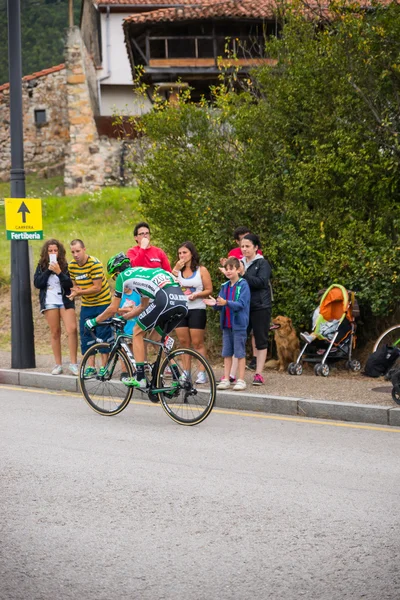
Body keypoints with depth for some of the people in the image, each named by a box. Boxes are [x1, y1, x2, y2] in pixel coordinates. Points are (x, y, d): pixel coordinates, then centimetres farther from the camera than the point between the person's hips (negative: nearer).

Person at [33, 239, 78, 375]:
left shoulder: (65, 265, 3)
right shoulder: (41, 266, 8)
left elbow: (70, 284, -7)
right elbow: (37, 283, -3)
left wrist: (59, 272, -19)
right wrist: (48, 270, -11)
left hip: (65, 301, -1)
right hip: (49, 302, 1)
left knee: (72, 329, -16)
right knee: (55, 333, 4)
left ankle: (73, 364, -14)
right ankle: (58, 365, 10)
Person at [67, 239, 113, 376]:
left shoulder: (95, 264, -21)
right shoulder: (72, 265, 0)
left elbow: (97, 288, -22)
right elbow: (75, 285, 10)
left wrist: (79, 292, -25)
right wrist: (75, 293, -13)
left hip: (102, 303, -6)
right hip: (86, 305, 6)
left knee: (104, 335, -5)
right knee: (86, 336, 3)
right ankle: (90, 367, 8)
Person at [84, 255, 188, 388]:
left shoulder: (123, 276, 15)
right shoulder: (141, 271, 37)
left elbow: (113, 309, 19)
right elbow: (143, 306, 44)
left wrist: (94, 321, 32)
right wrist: (123, 316, 54)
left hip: (165, 299, -8)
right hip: (183, 301, 8)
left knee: (137, 332, 10)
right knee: (160, 336, 26)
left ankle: (140, 378, 6)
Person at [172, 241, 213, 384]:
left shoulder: (201, 270, 1)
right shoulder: (178, 270, 11)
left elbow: (209, 290, -3)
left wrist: (196, 294, -19)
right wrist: (175, 270, -12)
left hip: (197, 309, -4)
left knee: (197, 343, -4)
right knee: (183, 343, 6)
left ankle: (202, 373, -2)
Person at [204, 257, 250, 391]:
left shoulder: (243, 285, -9)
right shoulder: (225, 286, 10)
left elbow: (241, 304, -19)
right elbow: (221, 306, 11)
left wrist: (226, 303, -31)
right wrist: (215, 304, -11)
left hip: (238, 324, -6)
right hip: (226, 324, 6)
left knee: (240, 353, -1)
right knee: (227, 353, 9)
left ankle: (241, 380, 4)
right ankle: (226, 379, 13)